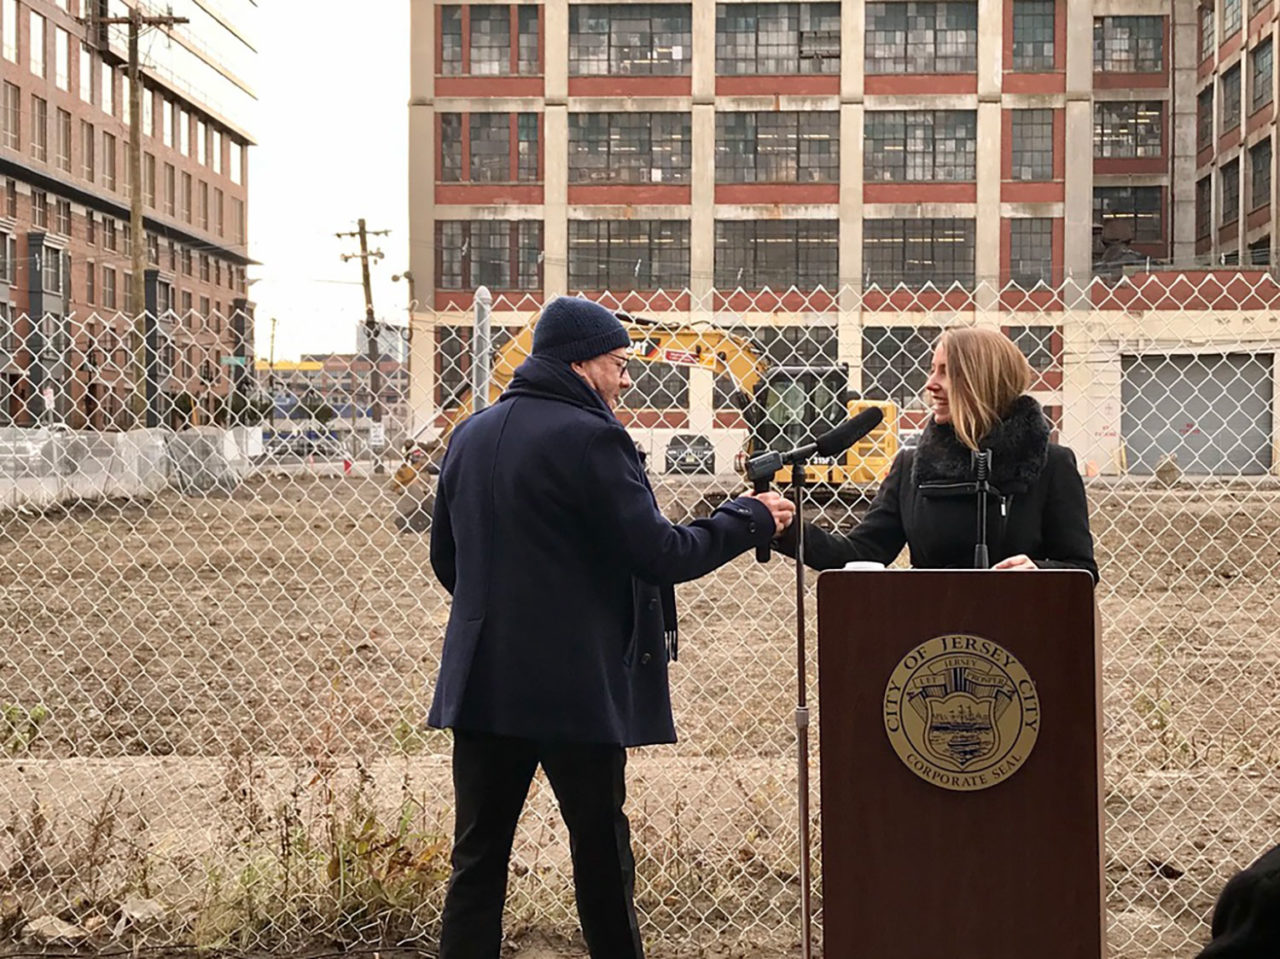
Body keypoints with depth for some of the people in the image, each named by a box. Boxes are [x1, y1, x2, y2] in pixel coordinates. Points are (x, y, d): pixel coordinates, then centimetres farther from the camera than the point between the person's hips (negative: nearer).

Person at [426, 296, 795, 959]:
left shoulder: (470, 436, 10)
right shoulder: (590, 438, -12)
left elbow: (446, 558, 17)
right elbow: (658, 554, -13)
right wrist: (749, 519, -1)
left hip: (482, 682, 6)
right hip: (576, 686, -6)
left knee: (478, 859, 7)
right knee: (601, 855, 7)